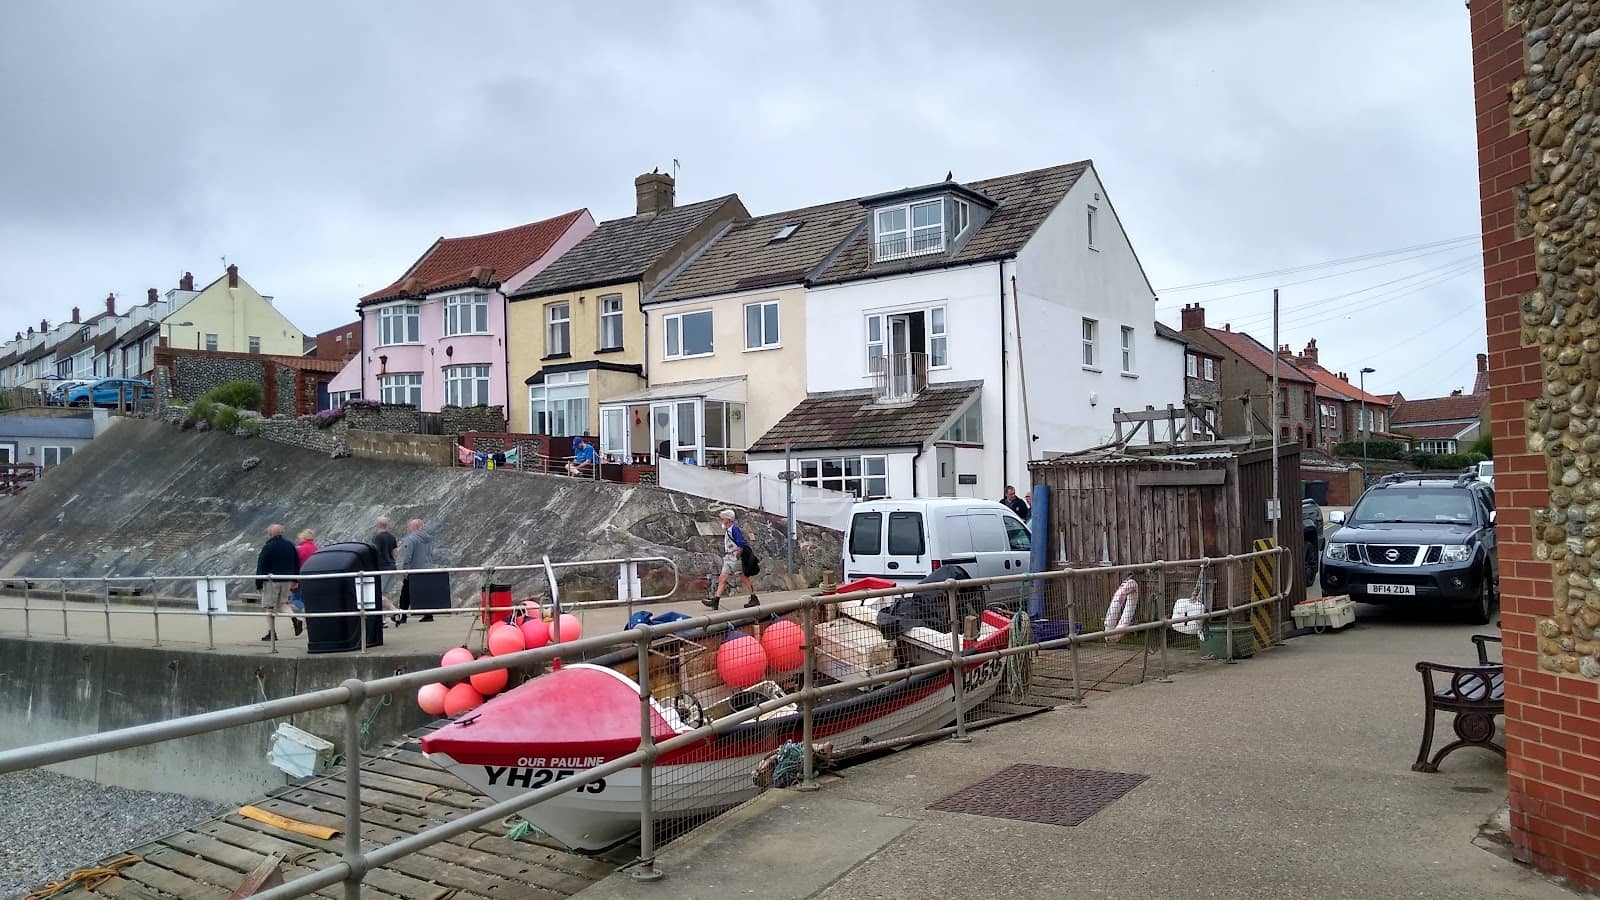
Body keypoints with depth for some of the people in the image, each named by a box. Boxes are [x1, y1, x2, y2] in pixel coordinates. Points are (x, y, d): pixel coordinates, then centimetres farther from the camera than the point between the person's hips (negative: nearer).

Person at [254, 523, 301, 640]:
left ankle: (271, 633, 5)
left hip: (271, 580, -5)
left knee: (270, 606, 3)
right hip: (286, 580, 6)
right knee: (283, 603, 18)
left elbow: (261, 566, -9)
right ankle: (294, 618, -9)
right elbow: (297, 564, 14)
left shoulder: (268, 547, -10)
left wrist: (258, 584, -5)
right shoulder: (290, 545, 8)